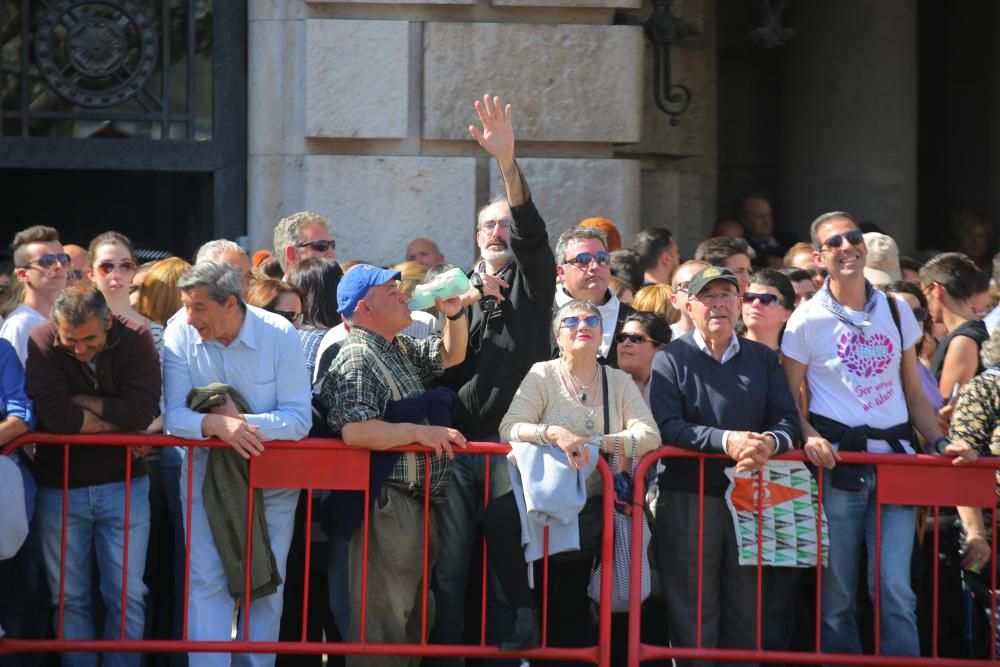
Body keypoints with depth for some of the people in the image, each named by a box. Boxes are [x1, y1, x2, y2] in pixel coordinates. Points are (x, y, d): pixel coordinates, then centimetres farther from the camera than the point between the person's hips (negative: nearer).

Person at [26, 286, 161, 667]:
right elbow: (54, 417, -24)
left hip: (123, 485, 0)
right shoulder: (42, 344, -13)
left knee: (128, 596, 4)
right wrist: (116, 420, -15)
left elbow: (143, 410, -21)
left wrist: (81, 402, -16)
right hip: (60, 488, 0)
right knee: (70, 597, 6)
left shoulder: (135, 339, -10)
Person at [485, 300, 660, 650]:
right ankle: (524, 617, -25)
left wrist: (600, 443, -19)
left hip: (599, 503, 1)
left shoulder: (620, 381, 8)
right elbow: (509, 428, -10)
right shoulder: (543, 375, 3)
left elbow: (650, 435, -4)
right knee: (498, 515, -33)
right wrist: (553, 433, -27)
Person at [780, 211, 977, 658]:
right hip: (837, 463, -2)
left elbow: (914, 394, 17)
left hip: (894, 457, 2)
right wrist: (809, 437, -18)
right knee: (836, 594, -1)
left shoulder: (895, 311, 12)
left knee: (895, 589, -7)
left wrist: (940, 442, 3)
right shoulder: (808, 320, 1)